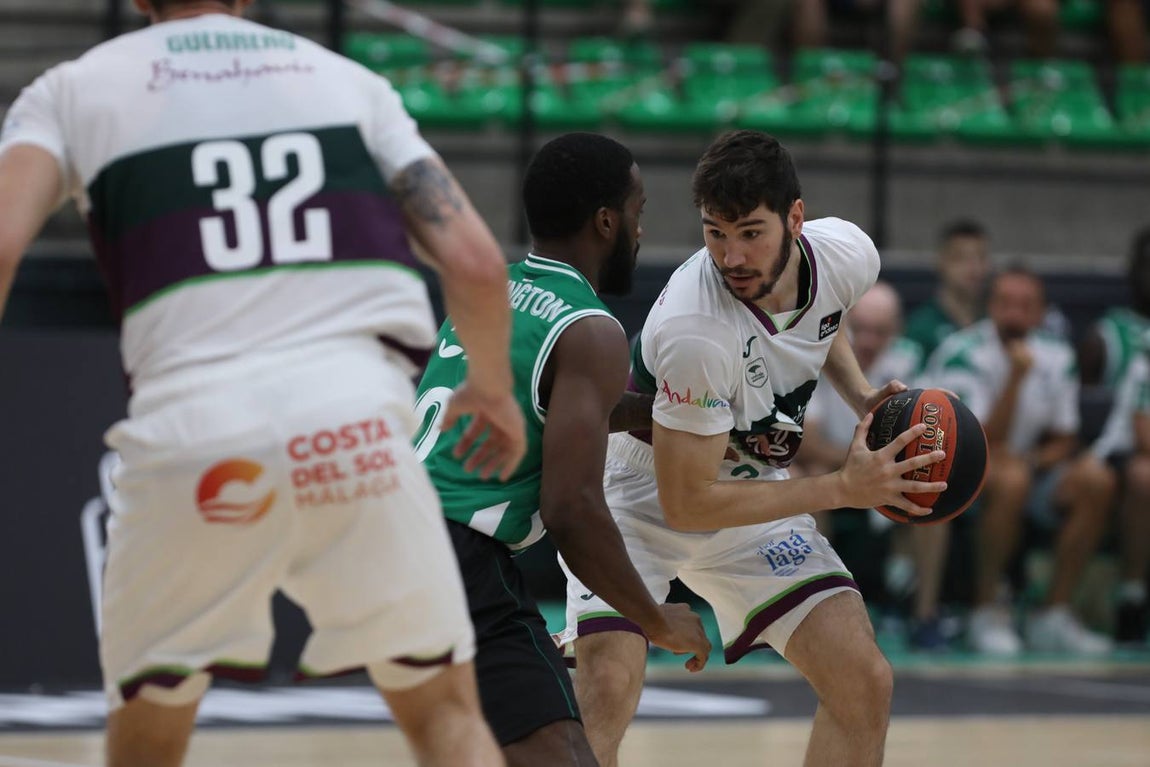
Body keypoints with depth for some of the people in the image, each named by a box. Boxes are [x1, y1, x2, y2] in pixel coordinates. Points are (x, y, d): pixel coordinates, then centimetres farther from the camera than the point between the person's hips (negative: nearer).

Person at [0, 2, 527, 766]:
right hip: (357, 415, 1)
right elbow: (475, 260, 12)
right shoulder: (346, 78, 20)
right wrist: (493, 388, 30)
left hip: (191, 426, -1)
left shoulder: (73, 89, 15)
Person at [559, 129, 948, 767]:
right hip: (643, 494, -6)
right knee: (606, 690, -27)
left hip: (752, 488, 6)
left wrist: (863, 397, -5)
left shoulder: (846, 253, -16)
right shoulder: (696, 331, -36)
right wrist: (842, 488, -27)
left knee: (865, 684, -5)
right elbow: (685, 503, -29)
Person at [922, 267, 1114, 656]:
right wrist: (1016, 378, -29)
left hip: (1029, 467, 6)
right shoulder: (963, 354, -16)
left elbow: (1063, 441, 8)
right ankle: (987, 613, -25)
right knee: (1011, 477, -37)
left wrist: (1038, 458, -15)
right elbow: (982, 444, -22)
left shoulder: (1056, 357, 2)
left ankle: (1053, 616, -14)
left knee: (1095, 479, -19)